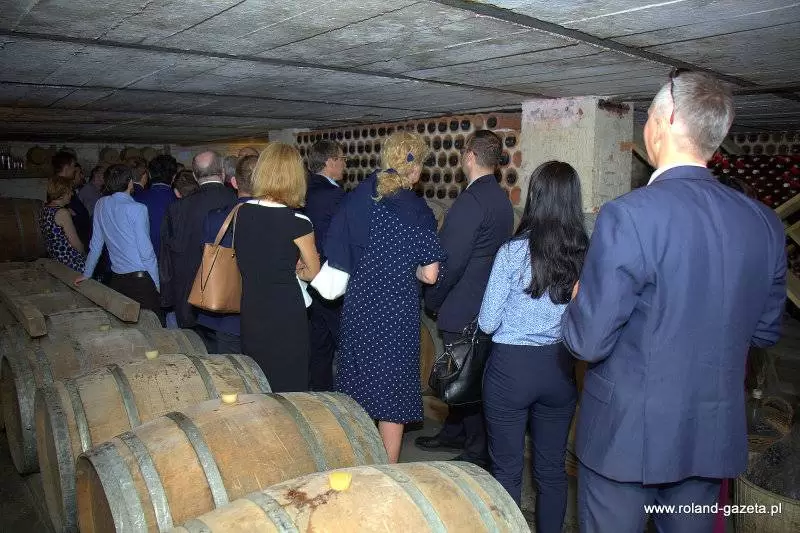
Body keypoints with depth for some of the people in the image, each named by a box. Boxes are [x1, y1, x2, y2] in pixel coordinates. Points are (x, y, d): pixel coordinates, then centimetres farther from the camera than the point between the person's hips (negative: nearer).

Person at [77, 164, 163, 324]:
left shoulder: (101, 205, 6)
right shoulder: (137, 209, -11)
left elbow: (96, 244, 14)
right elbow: (146, 251, -11)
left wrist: (87, 273, 26)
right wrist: (156, 283, -3)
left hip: (116, 280, 6)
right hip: (141, 279, -6)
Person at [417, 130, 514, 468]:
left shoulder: (471, 201, -21)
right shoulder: (501, 199, 9)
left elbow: (451, 261, -23)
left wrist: (432, 300, -7)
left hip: (463, 308, -10)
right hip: (485, 304, 10)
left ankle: (478, 453, 16)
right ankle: (455, 432, 40)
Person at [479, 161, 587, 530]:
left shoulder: (513, 252, -14)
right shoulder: (588, 255, -6)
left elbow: (487, 323, -8)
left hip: (511, 367, -3)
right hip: (560, 369, 4)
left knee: (507, 469, 11)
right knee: (552, 468, 18)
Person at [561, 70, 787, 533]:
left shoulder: (630, 215, -23)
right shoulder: (766, 224, -3)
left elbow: (588, 342, -21)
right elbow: (765, 331, 9)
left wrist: (580, 301, -1)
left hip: (627, 432, -5)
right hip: (714, 438, 6)